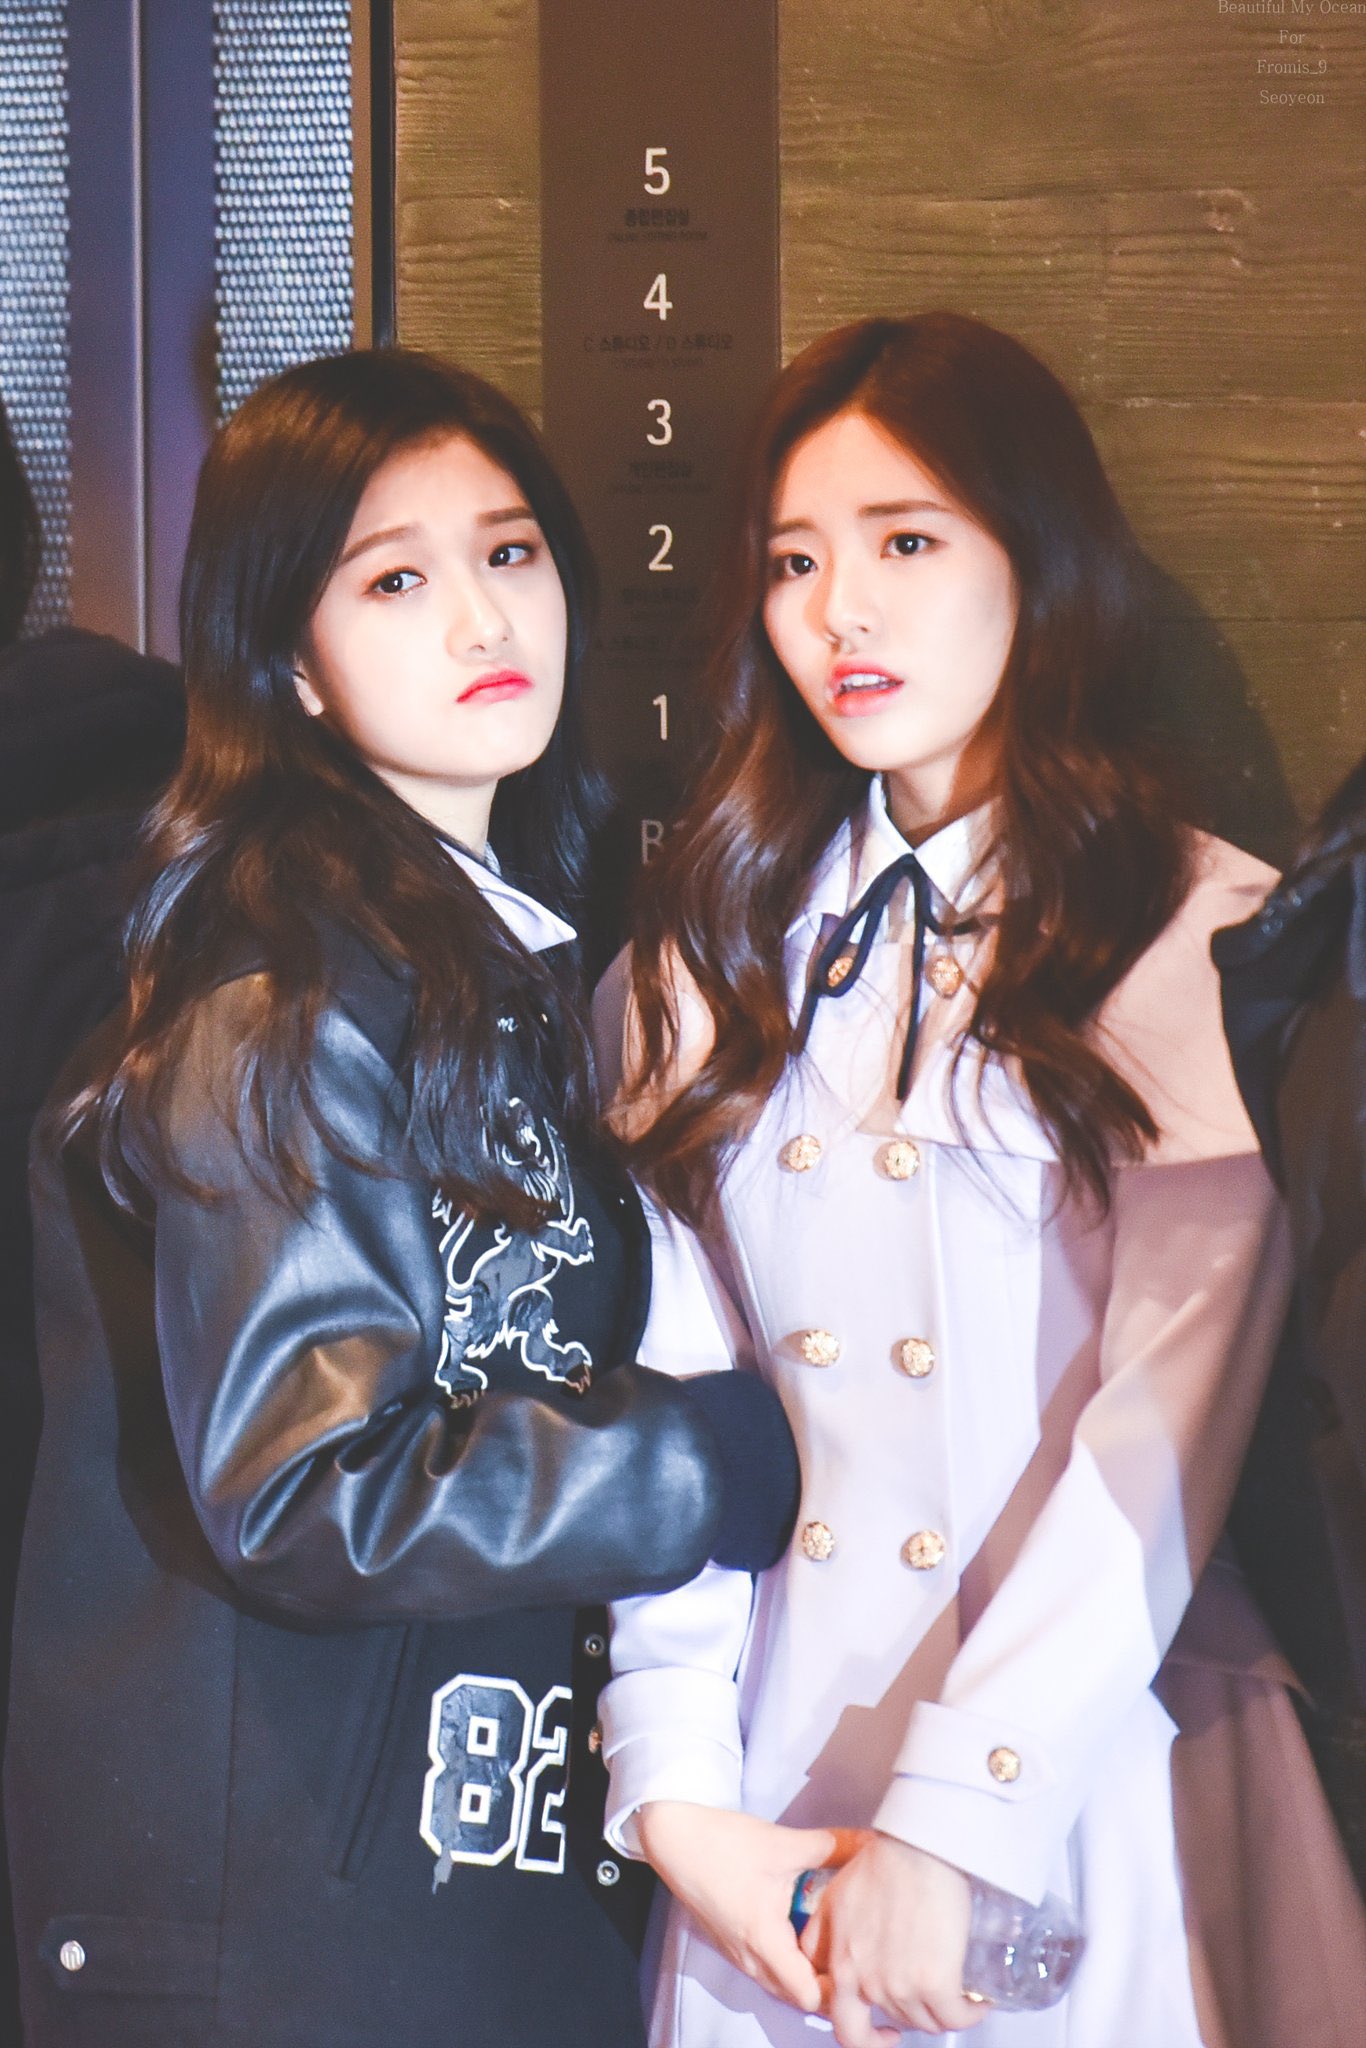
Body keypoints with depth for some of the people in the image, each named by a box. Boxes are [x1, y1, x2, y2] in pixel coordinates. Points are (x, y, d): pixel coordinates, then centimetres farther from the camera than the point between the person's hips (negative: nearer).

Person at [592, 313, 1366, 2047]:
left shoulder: (1209, 939, -7)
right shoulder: (720, 949, 7)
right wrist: (676, 1790, -7)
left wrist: (956, 1822, -17)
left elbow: (1170, 1430, -13)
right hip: (774, 1795, 4)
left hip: (1097, 1764, -3)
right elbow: (672, 1386, 1)